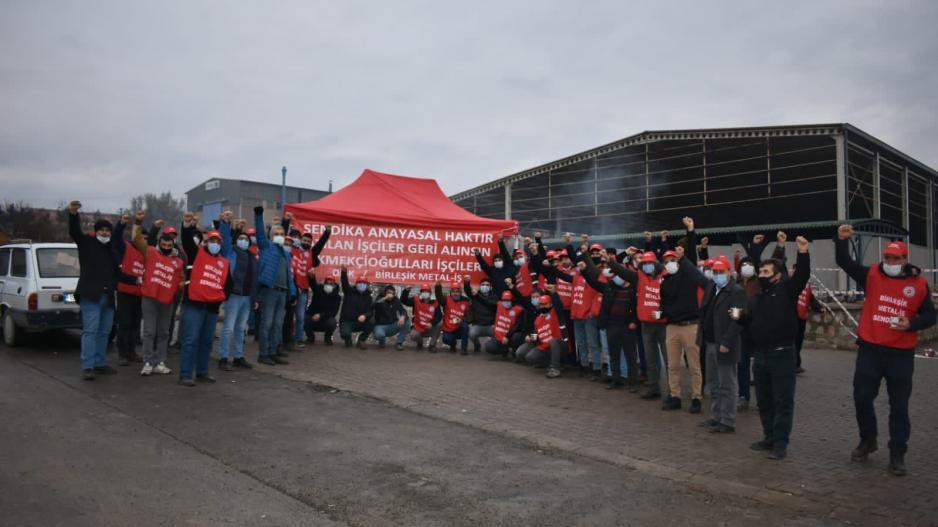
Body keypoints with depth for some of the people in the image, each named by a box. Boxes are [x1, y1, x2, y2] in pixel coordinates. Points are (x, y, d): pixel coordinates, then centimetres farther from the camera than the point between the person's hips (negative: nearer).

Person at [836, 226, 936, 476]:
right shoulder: (872, 275, 1)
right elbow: (844, 262, -6)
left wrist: (911, 325, -15)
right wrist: (842, 240, -22)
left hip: (901, 354, -1)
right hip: (870, 349, 1)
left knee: (899, 406, 6)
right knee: (862, 398, 7)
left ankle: (897, 454, 17)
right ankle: (868, 440, 29)